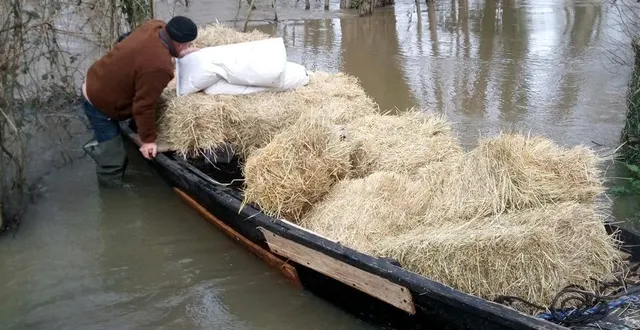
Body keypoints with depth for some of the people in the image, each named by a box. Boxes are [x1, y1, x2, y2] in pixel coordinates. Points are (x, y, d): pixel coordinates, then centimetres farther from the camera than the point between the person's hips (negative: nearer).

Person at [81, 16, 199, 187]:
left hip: (95, 83, 9)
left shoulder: (156, 26, -11)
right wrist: (148, 139, -15)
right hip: (99, 103, -9)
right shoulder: (159, 66, -36)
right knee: (113, 160, 3)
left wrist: (179, 53, 13)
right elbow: (144, 105, -26)